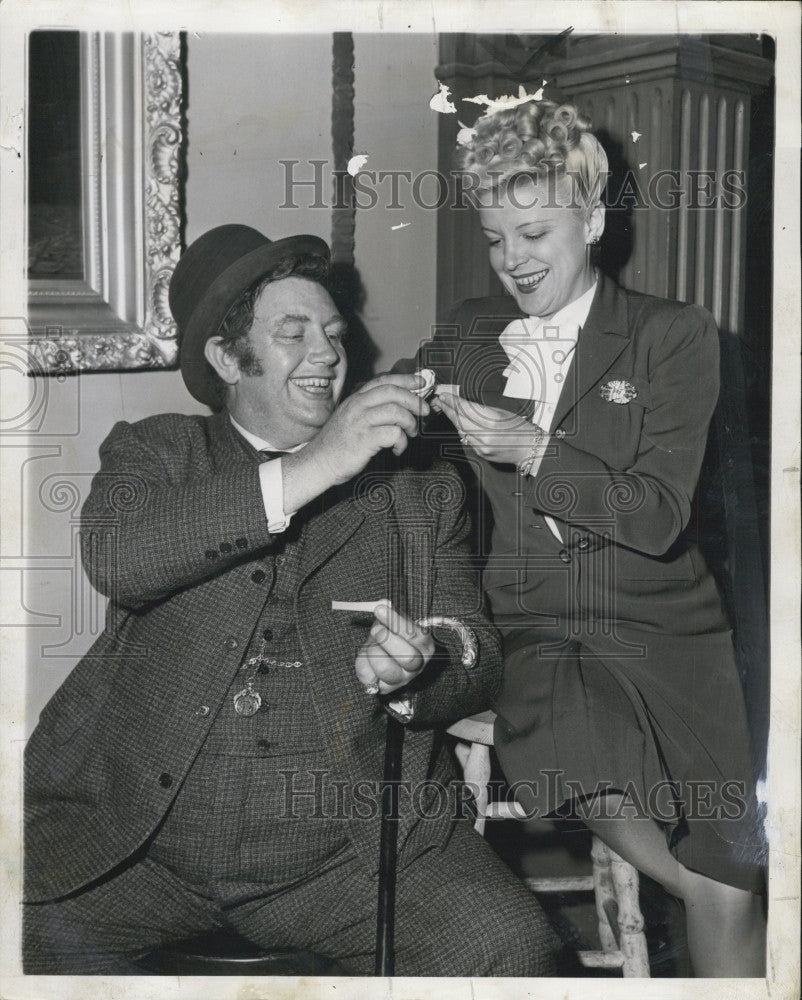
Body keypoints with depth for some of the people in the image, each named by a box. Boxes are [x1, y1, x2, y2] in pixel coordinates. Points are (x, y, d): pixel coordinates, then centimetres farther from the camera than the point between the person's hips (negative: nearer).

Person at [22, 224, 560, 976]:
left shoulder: (417, 492, 14)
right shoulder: (153, 453, 11)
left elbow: (479, 663, 11)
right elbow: (112, 555, -12)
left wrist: (408, 677, -14)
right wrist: (311, 469, -18)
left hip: (346, 847, 0)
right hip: (137, 832, 0)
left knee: (510, 947, -23)